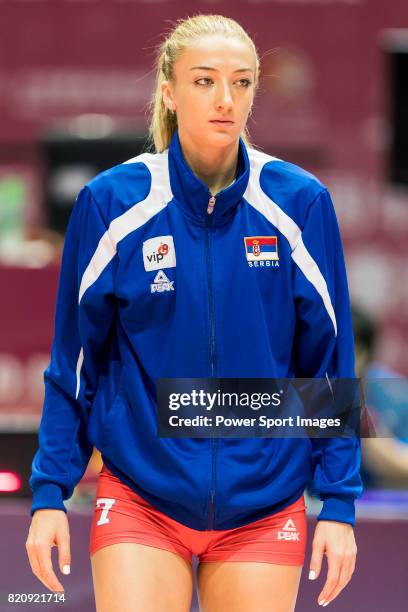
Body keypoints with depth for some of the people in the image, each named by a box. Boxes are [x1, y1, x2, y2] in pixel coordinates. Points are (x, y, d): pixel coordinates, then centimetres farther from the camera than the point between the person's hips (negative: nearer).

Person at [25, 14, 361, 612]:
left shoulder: (301, 203, -3)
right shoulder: (111, 202, -4)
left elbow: (329, 361, 2)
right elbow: (73, 360, 3)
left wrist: (338, 505, -1)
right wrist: (50, 493, -1)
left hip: (265, 508, 1)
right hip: (140, 501, -1)